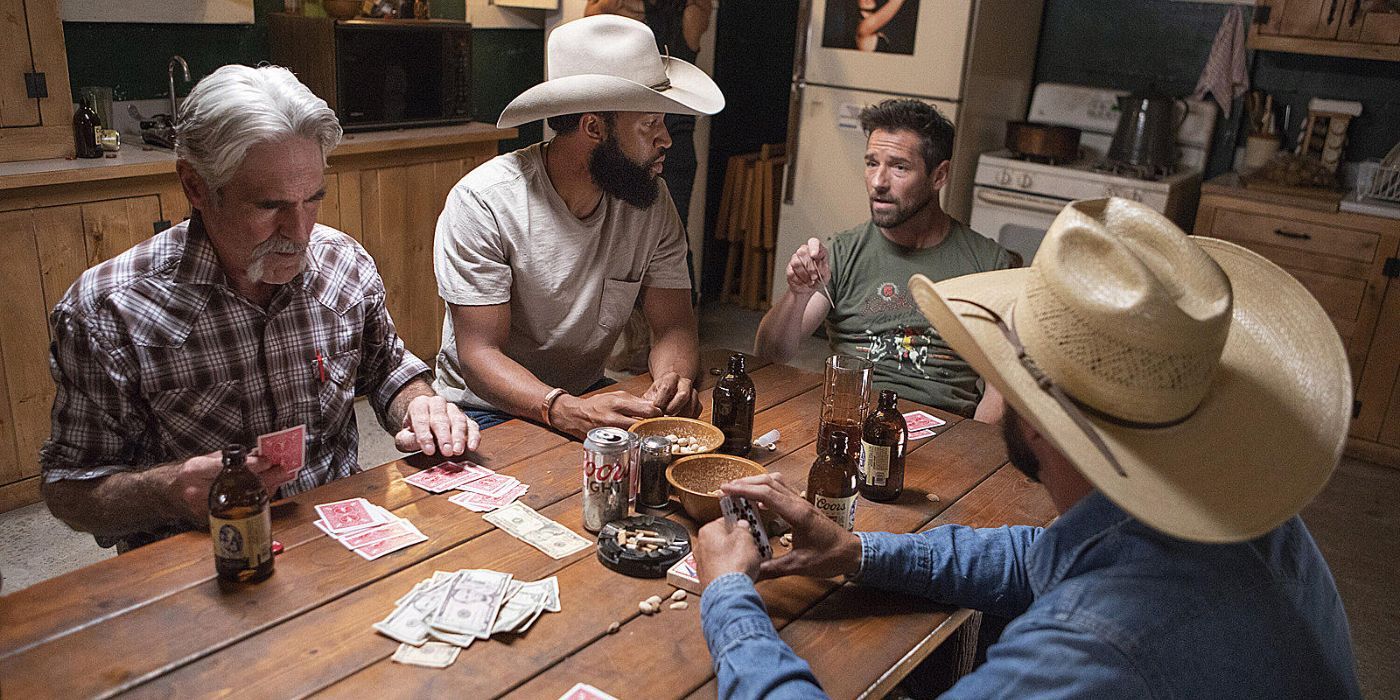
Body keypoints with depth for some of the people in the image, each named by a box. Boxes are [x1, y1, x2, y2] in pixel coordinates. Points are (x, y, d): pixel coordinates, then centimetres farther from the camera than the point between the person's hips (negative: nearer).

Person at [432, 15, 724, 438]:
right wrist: (564, 410, -40)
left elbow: (673, 324, -3)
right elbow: (480, 353, -22)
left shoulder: (650, 200, -5)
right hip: (487, 410, -4)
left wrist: (674, 377, -27)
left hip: (590, 396, 5)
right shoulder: (482, 202, -21)